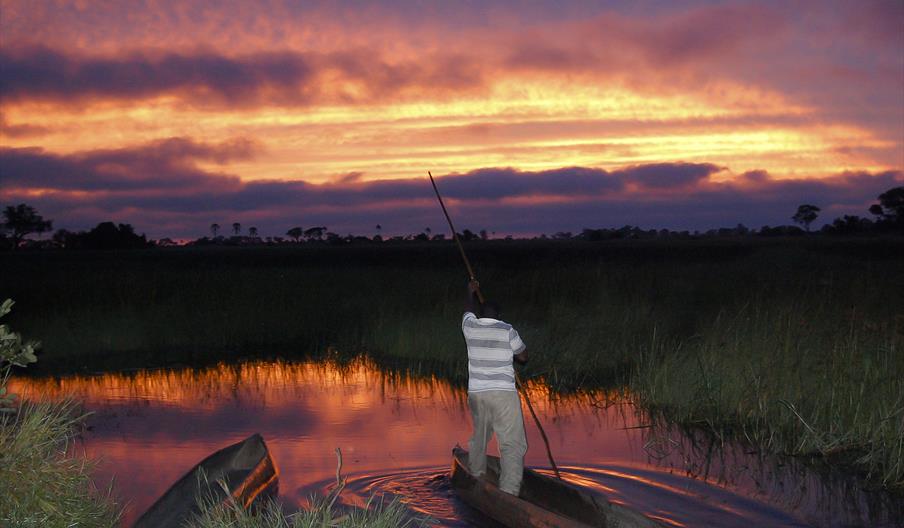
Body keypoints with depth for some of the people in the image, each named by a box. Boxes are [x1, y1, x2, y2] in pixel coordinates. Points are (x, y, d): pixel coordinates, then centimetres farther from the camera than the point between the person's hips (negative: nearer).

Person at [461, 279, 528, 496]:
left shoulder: (470, 327, 5)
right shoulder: (507, 331, -5)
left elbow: (471, 311, 29)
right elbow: (523, 356, 9)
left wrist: (471, 292, 48)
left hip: (476, 393, 5)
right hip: (503, 393, -5)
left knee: (479, 436, 24)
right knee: (512, 443, -5)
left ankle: (475, 477, 38)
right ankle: (508, 492, -16)